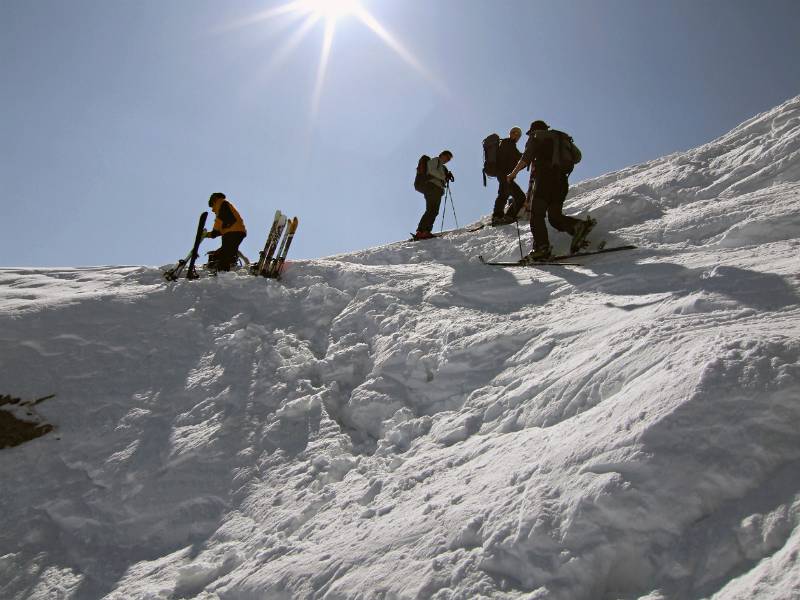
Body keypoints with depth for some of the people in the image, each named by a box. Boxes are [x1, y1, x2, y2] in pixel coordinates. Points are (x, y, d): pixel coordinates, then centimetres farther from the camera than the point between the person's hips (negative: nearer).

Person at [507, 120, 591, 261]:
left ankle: (542, 247, -24)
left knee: (536, 215, -9)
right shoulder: (559, 139, 29)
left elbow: (526, 158, -4)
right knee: (555, 216, 9)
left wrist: (513, 173, 3)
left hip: (543, 179, -7)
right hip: (561, 182, 7)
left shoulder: (536, 137, 10)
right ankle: (578, 226, -17)